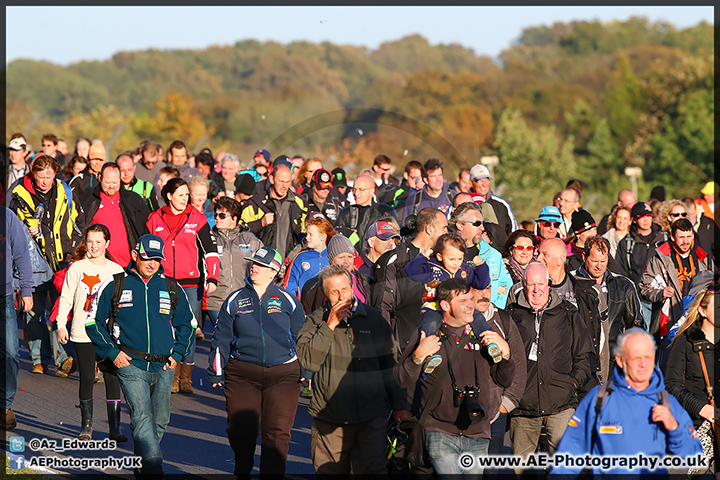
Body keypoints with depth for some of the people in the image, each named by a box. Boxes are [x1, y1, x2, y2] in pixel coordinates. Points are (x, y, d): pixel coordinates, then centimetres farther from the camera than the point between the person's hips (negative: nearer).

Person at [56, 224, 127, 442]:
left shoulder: (117, 271, 7)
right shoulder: (77, 268, 3)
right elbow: (66, 298, 5)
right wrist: (61, 325, -1)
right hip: (83, 333, -1)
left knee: (112, 377, -2)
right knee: (87, 377, 2)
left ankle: (114, 427, 3)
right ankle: (86, 425, 14)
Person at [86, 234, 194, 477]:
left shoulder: (172, 288, 10)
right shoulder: (114, 285, 2)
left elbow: (186, 323, 22)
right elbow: (94, 322, 8)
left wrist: (177, 354, 9)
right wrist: (112, 352, -2)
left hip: (163, 368, 4)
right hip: (131, 365, -4)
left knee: (159, 421, 10)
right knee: (142, 417, -19)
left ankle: (142, 468, 28)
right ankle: (154, 469, -28)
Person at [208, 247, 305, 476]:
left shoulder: (287, 300, 7)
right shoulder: (235, 300, 7)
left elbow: (302, 336, 14)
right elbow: (221, 338, 11)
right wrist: (216, 371, 7)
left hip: (283, 375, 0)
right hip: (243, 375, 0)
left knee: (277, 432, -7)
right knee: (241, 431, 1)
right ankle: (242, 471, 26)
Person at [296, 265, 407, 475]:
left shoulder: (374, 318, 9)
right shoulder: (316, 320, 6)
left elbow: (391, 364, 14)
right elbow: (307, 360, -9)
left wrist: (398, 406, 12)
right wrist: (329, 326, -12)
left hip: (371, 417, 0)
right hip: (329, 416, 0)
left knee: (373, 469, -9)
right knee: (330, 472, 4)